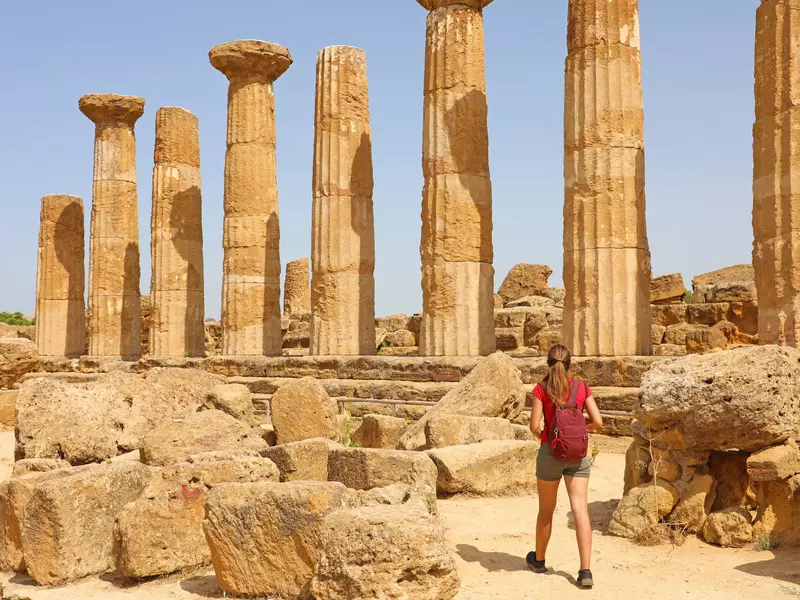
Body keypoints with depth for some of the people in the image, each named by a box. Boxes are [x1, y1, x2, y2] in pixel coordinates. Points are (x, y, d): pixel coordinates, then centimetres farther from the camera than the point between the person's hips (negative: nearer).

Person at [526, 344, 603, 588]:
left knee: (546, 510, 15)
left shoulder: (542, 388, -6)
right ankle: (586, 571, -9)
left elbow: (534, 426, -10)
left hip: (550, 451, -1)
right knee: (580, 509, -3)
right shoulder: (582, 387, 0)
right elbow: (598, 422, -3)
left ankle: (539, 560, 33)